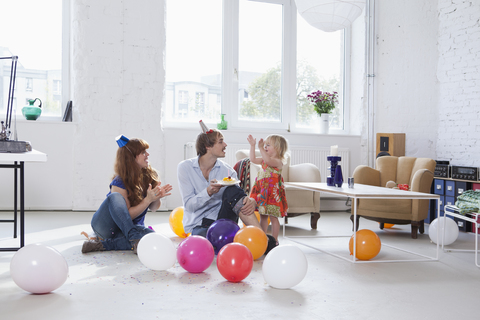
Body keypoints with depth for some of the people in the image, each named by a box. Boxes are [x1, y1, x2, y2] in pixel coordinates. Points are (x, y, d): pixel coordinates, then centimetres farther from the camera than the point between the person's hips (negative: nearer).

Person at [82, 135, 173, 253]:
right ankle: (134, 238, -40)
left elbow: (153, 208, 4)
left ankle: (102, 244, -26)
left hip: (133, 226, 4)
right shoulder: (119, 183, -17)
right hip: (107, 225, -4)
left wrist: (157, 197, -18)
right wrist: (148, 199, -30)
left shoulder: (151, 176, -2)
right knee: (115, 197, -34)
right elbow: (127, 215, -21)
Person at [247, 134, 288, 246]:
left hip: (272, 192, -8)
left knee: (273, 217, -1)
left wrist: (260, 148, -35)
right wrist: (252, 145, 6)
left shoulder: (278, 161, -13)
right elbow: (253, 159, 12)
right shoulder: (265, 160, 13)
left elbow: (268, 161, -33)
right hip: (262, 192, 8)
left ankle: (274, 240, 10)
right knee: (263, 216, 13)